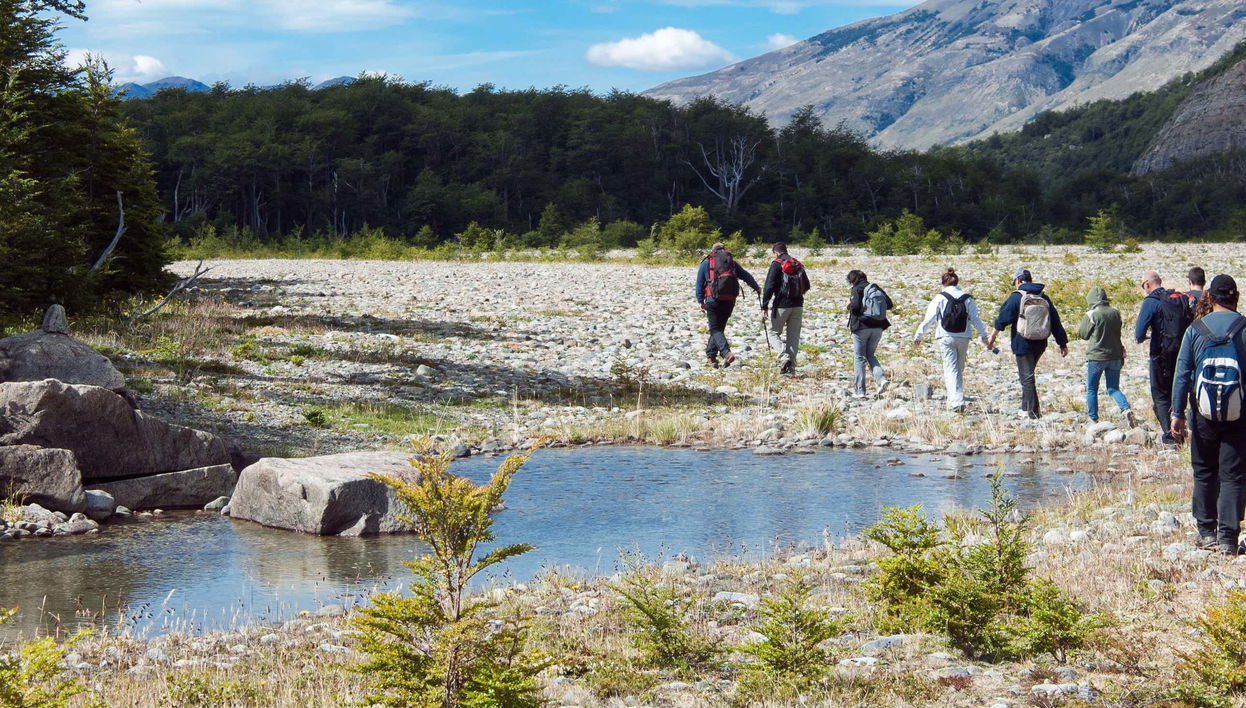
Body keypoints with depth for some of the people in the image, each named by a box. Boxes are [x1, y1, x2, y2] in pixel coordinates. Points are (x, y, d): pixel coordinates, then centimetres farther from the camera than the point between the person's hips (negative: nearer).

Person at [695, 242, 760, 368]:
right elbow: (746, 276, 19)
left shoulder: (706, 263, 8)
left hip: (713, 300, -3)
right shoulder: (732, 263, 15)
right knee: (719, 328, 17)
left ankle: (726, 353, -28)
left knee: (715, 329, -5)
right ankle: (711, 357, 20)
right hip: (730, 301, 3)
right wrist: (756, 288, 35)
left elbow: (699, 283, 3)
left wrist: (700, 301, 5)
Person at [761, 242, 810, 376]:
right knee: (793, 335, 9)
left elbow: (769, 286, -12)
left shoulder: (777, 264, -6)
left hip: (782, 305, -5)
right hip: (798, 305, 5)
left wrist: (765, 306, -11)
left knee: (773, 332, 6)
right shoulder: (798, 265, 11)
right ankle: (791, 366, 5)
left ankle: (784, 357, -14)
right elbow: (806, 286, 16)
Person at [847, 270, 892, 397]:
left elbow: (855, 307, -19)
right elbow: (889, 304, 6)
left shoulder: (857, 289, -7)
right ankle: (881, 378, -6)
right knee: (870, 355, 19)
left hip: (861, 327, -5)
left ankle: (860, 391, 1)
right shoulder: (876, 288, 9)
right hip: (878, 327, 5)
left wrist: (849, 304, 2)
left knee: (859, 358, 3)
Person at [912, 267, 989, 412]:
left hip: (946, 339, -3)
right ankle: (958, 400, 22)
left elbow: (929, 318, -6)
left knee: (951, 369, -5)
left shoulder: (940, 298, -6)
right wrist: (983, 336, 15)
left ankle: (956, 401, -19)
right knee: (960, 369, 16)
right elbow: (976, 319, 6)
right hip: (963, 338, 3)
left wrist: (918, 335, 3)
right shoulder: (967, 298, 3)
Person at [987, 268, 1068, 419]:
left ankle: (1032, 411, -6)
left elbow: (1004, 317, -6)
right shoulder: (1044, 298, 9)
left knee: (1026, 377, -3)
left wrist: (993, 336, 6)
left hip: (1023, 343, -6)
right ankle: (1026, 408, 23)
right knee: (1028, 375, 20)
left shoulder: (1017, 297, -8)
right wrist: (1063, 343, 15)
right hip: (1040, 344, 6)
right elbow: (1056, 322, 11)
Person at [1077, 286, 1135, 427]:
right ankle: (1126, 409, -14)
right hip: (1115, 356, 4)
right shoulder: (1116, 312, 3)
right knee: (1113, 388, 11)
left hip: (1096, 357, -4)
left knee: (1092, 389, 11)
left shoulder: (1091, 315, -12)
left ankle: (1093, 419, 12)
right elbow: (1118, 331, 12)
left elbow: (1083, 334, -2)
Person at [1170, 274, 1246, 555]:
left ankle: (1206, 531, 16)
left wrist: (1178, 413, 2)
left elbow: (1182, 375, -1)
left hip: (1204, 414, 1)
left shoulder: (1195, 330, 0)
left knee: (1204, 473, 15)